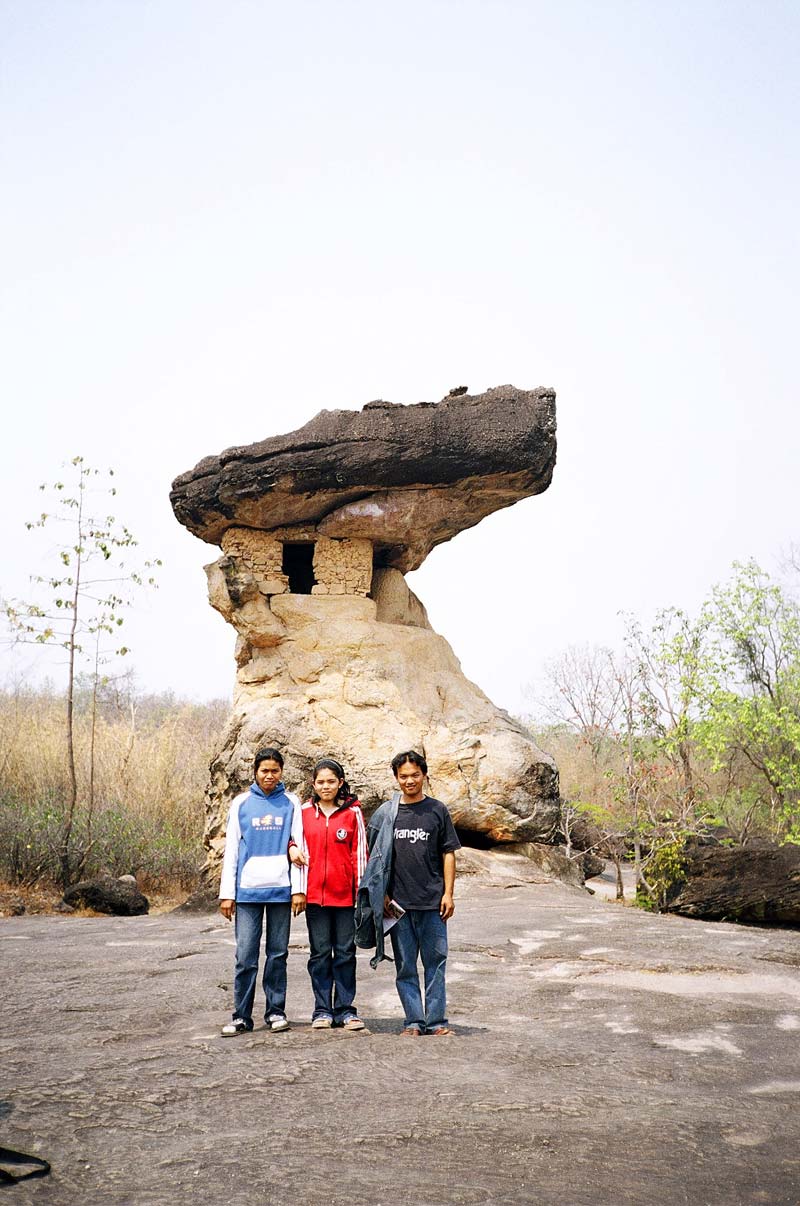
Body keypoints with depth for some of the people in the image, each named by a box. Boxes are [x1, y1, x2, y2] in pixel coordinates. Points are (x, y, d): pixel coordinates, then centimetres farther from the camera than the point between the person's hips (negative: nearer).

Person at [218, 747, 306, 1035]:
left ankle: (276, 1011, 18)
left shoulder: (291, 803, 4)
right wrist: (227, 893, 2)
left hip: (281, 890, 0)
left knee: (278, 954, 8)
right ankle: (241, 1016, 9)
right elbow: (231, 850, 6)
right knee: (246, 956, 0)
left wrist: (297, 889, -3)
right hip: (247, 890, 0)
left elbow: (298, 847, 3)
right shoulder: (241, 803, 6)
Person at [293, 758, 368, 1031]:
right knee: (320, 953, 8)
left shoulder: (352, 812, 1)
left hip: (344, 894, -1)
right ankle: (322, 1010, 17)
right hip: (314, 893, 1)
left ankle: (345, 1009, 15)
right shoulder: (304, 812, 5)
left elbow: (359, 853, 1)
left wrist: (361, 890, -3)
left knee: (345, 952, 6)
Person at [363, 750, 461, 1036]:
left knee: (435, 962, 3)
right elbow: (376, 857, 8)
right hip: (398, 903, 1)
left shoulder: (437, 810, 4)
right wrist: (382, 894, 1)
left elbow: (448, 854, 5)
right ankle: (413, 1021, 15)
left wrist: (448, 893, -1)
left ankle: (435, 1020, 12)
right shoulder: (386, 813, 5)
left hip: (432, 902, -1)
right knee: (405, 966, 6)